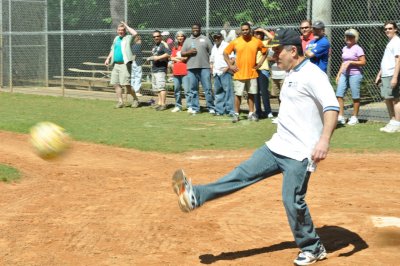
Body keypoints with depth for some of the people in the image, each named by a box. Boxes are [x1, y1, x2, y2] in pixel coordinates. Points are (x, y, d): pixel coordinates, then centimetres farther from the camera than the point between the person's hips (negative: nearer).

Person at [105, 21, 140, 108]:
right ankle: (120, 101, 14)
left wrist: (126, 26, -12)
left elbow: (135, 33, -24)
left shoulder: (128, 38, -4)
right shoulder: (116, 38, 18)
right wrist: (108, 58, 17)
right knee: (115, 83, 5)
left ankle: (135, 99, 6)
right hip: (116, 64, 8)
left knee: (126, 84, -11)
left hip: (124, 64, -8)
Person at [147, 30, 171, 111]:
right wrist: (150, 58, 15)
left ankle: (163, 104, -15)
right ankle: (159, 103, 18)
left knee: (161, 87, -14)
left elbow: (169, 54, -22)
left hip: (161, 69, -10)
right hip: (154, 70, 10)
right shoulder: (154, 46, 22)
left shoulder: (163, 45, -8)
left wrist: (158, 57, -22)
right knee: (156, 87, 12)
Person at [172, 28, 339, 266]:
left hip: (300, 153, -9)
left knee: (293, 200, -7)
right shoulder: (291, 75, 14)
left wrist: (324, 140, -39)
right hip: (277, 147, 9)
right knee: (243, 174, 4)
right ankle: (196, 196, 2)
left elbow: (332, 107, -27)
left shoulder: (313, 75, -16)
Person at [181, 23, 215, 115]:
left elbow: (212, 52, 7)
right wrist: (189, 52, -6)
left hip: (204, 67, -2)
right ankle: (195, 108, 12)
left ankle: (211, 108, 0)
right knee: (193, 89, 5)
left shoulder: (205, 39, 10)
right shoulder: (188, 40, 16)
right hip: (192, 68, 2)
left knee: (207, 88, -5)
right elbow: (182, 53, 14)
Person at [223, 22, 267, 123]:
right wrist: (230, 65, -2)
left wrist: (260, 63, 4)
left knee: (251, 94, 9)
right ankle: (236, 114, 10)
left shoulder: (257, 42, -1)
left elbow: (265, 52, 13)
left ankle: (251, 113, 18)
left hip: (252, 73, 1)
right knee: (238, 94, 2)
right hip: (239, 73, -1)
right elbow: (225, 53, 5)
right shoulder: (235, 42, -3)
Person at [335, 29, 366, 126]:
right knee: (339, 94, -3)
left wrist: (350, 62, -15)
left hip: (355, 74, -7)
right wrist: (339, 74, 16)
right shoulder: (344, 48, 14)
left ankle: (354, 117, 9)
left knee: (355, 97, 0)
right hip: (344, 74, 7)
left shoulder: (357, 49, -6)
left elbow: (363, 62, -11)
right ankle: (341, 117, 1)